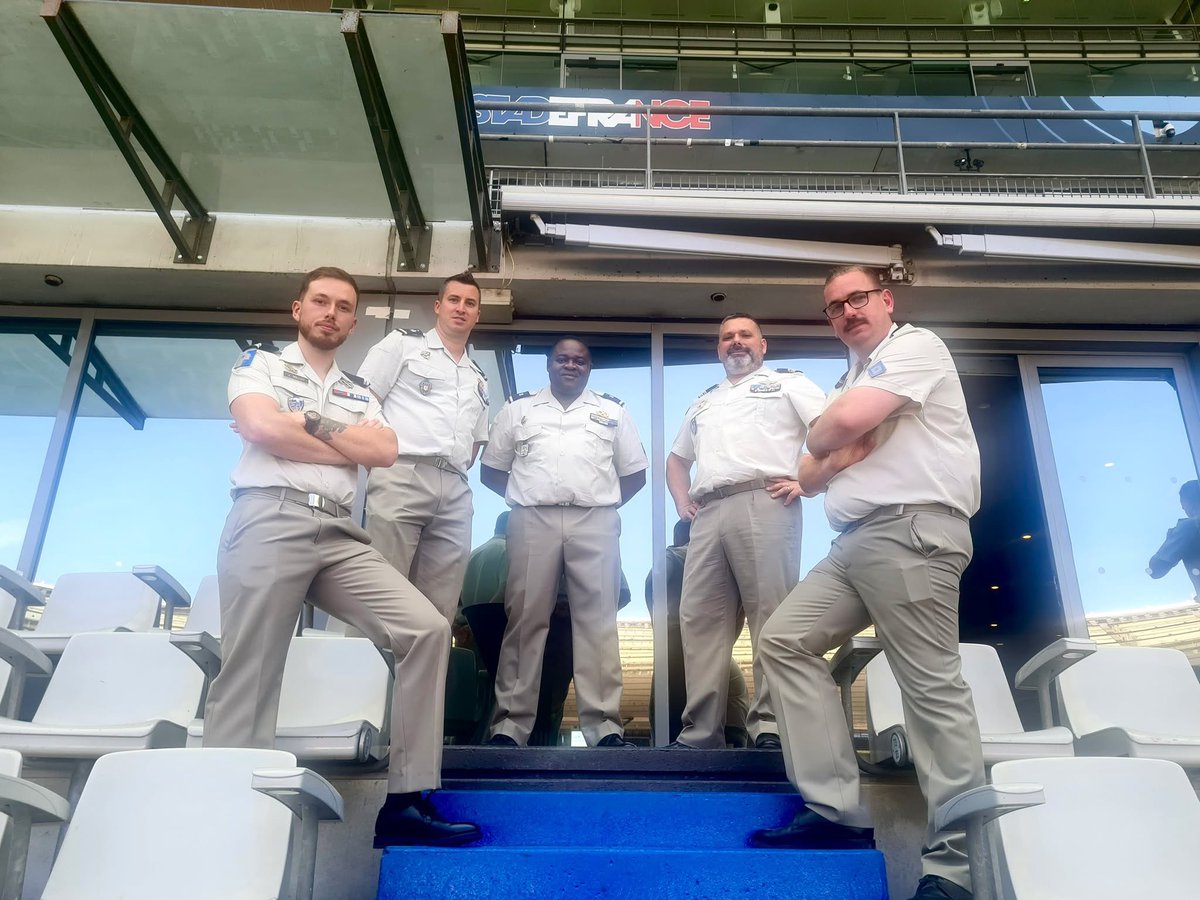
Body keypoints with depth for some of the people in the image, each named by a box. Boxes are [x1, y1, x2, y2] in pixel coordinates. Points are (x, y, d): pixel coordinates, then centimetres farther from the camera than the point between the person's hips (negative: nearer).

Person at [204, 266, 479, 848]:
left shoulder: (359, 392, 25)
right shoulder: (260, 363, 14)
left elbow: (385, 451, 6)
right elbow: (260, 426, -8)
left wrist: (306, 422, -1)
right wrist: (348, 447, 2)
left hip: (339, 534, 5)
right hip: (270, 520, -4)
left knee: (427, 630, -11)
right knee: (249, 678, -6)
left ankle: (404, 801, -8)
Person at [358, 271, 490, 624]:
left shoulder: (479, 380, 29)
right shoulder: (402, 344, 13)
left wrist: (456, 472, 15)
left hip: (455, 494, 5)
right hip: (401, 477, -5)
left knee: (439, 611, 1)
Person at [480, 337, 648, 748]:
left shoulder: (613, 412, 17)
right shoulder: (518, 409, 17)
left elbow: (635, 473, 18)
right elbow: (491, 471, 17)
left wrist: (606, 502, 8)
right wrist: (523, 498, 7)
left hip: (595, 523, 0)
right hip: (533, 522, 0)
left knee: (597, 621, -3)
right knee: (525, 619, -2)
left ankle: (604, 725, -3)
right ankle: (510, 723, 1)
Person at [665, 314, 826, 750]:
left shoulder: (787, 382, 14)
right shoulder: (703, 402, 31)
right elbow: (676, 459, 38)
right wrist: (681, 501, 21)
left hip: (763, 504, -5)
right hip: (708, 514, 6)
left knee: (772, 617, -9)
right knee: (699, 619, 1)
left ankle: (770, 726, -6)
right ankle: (699, 730, 5)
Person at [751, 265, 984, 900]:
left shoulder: (915, 346, 1)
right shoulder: (850, 383, 27)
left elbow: (846, 422, -16)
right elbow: (810, 478, 23)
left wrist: (823, 442, 7)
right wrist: (840, 453, 1)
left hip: (912, 530, -9)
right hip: (855, 541, 10)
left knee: (933, 687, -10)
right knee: (785, 640, 3)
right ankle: (836, 810, 3)